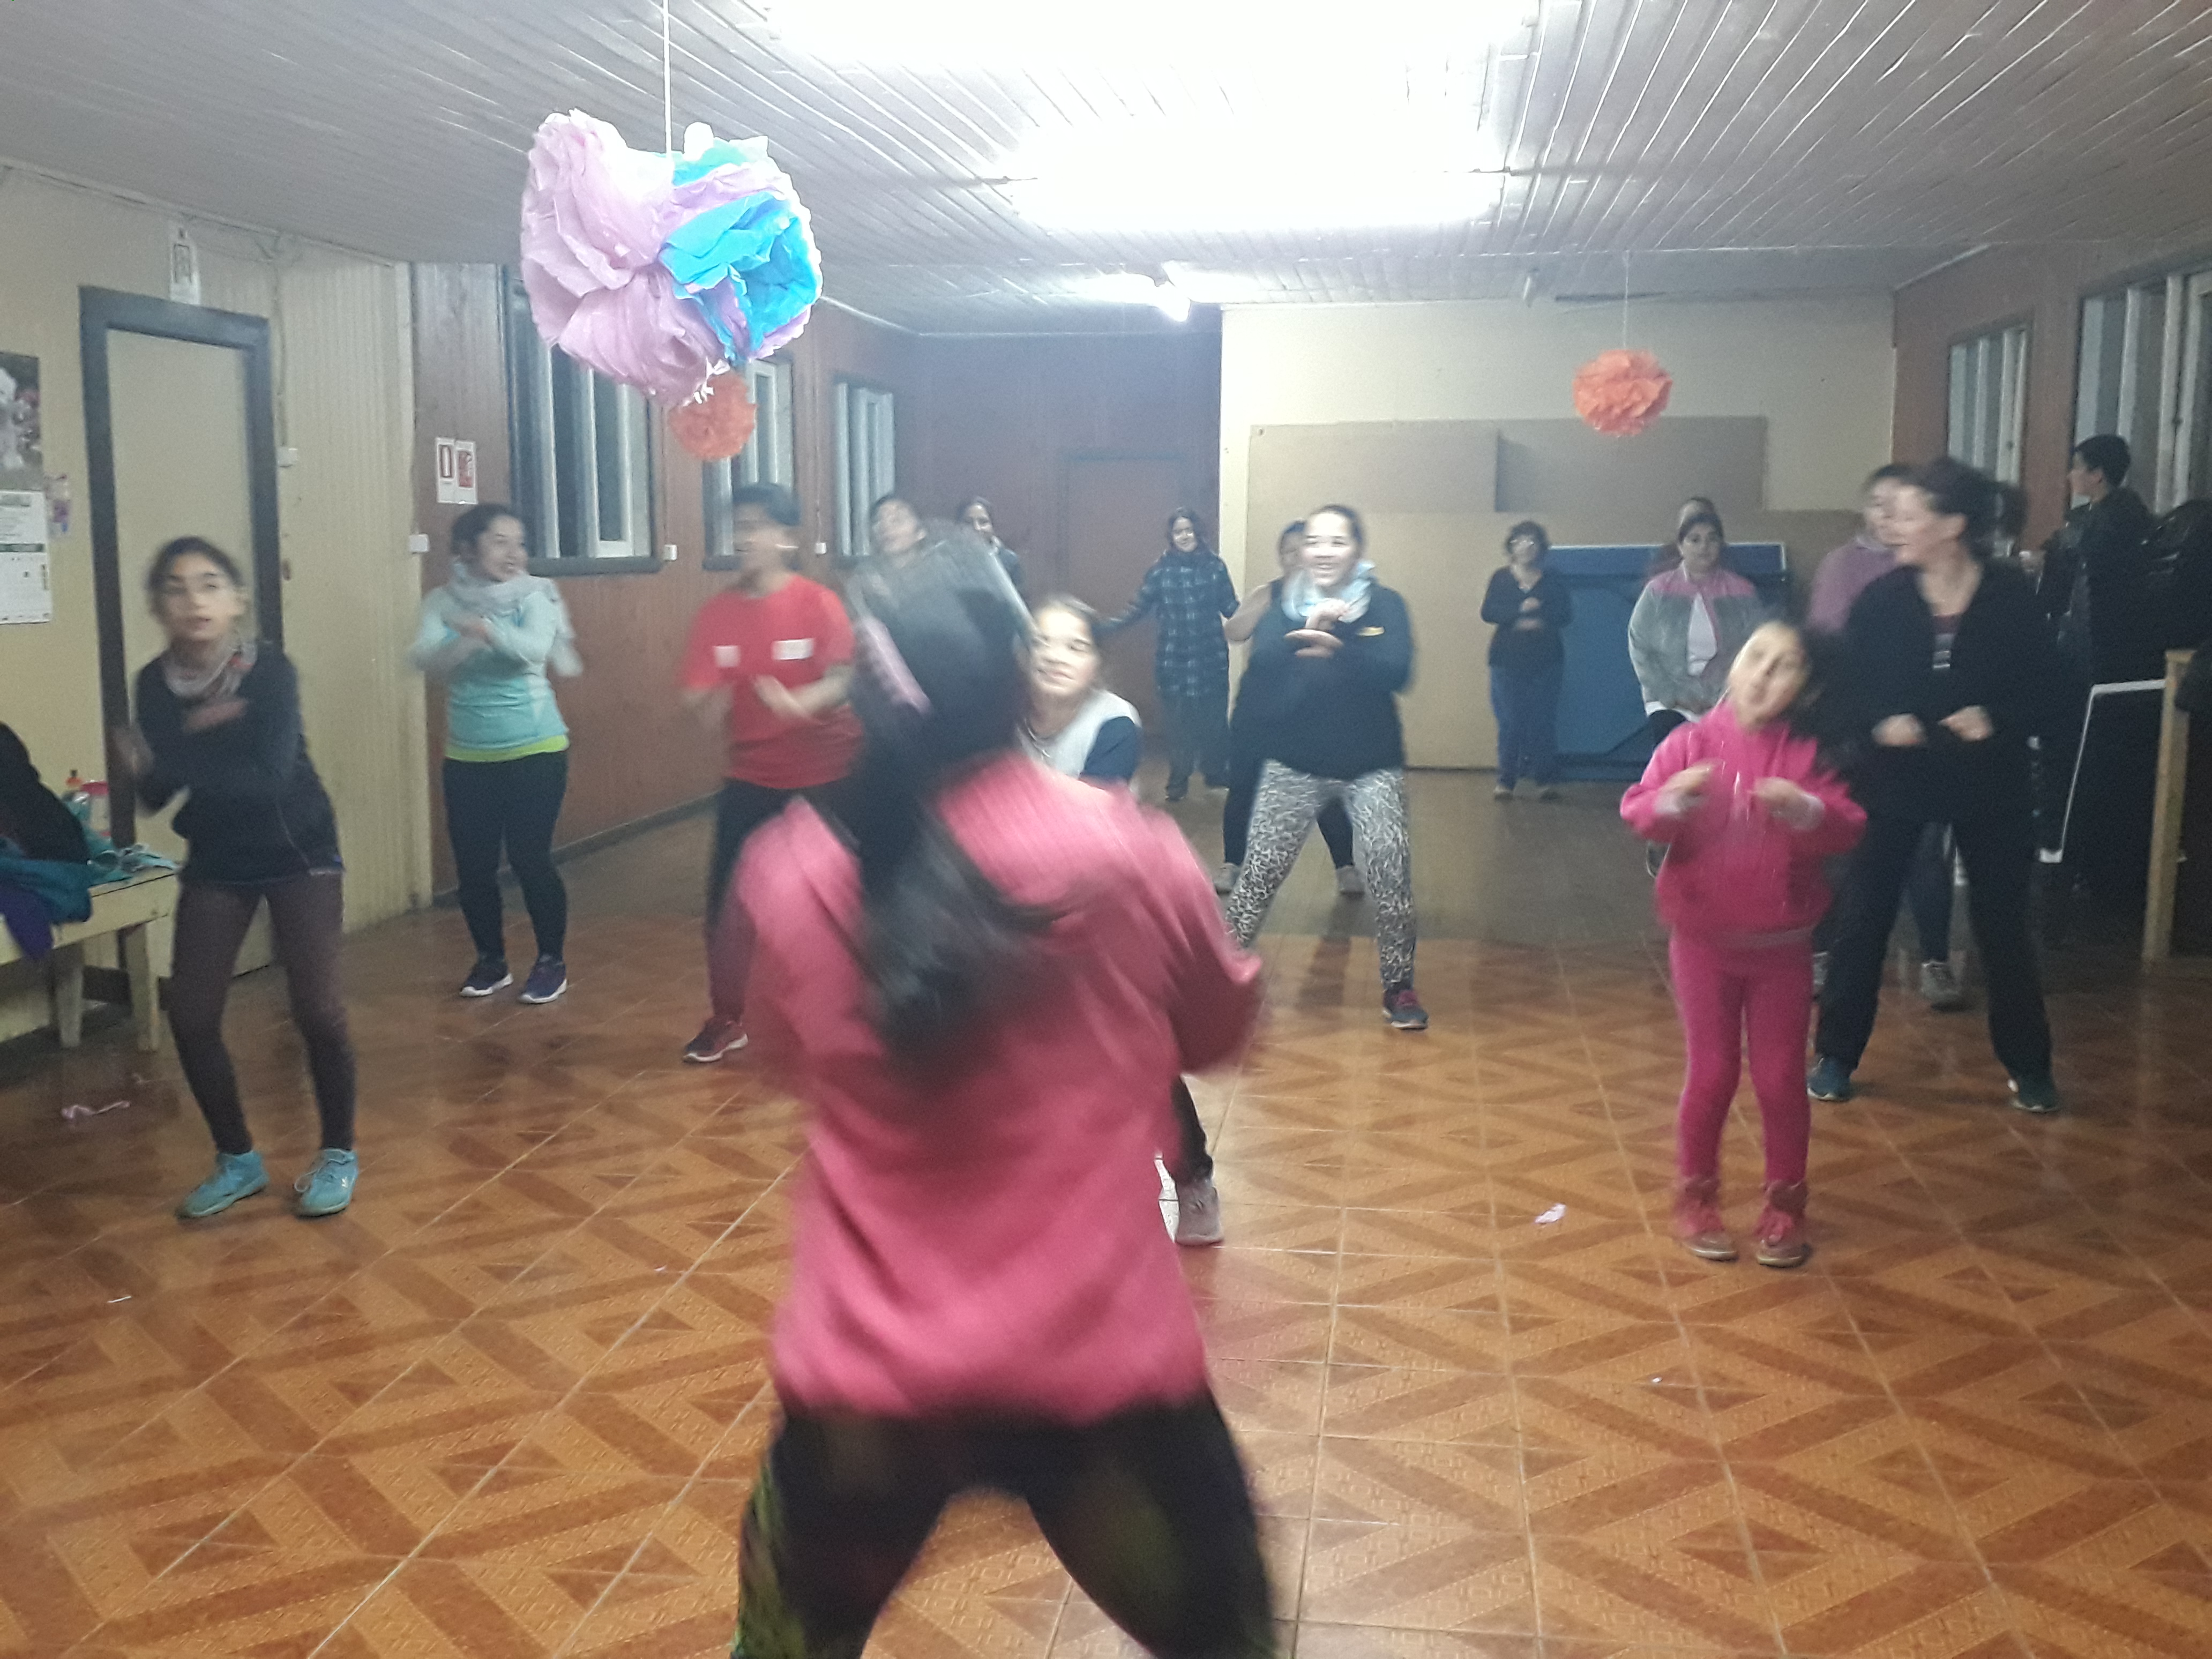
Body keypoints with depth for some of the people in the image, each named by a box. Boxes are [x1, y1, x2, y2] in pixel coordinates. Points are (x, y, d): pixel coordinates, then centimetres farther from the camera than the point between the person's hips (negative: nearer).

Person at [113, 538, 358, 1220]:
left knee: (317, 1008, -8)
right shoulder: (155, 683, -7)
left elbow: (268, 779, -29)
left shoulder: (269, 670, -19)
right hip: (215, 860, 4)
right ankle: (237, 1159, 21)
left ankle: (338, 1155, 13)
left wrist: (166, 766, -32)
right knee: (190, 1015, 1)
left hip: (298, 852, -4)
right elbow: (152, 795, -11)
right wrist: (191, 730, -28)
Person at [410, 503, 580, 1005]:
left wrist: (487, 630, -42)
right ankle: (490, 960, 26)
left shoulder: (536, 594, -7)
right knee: (473, 864, 7)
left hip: (534, 750, -3)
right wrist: (464, 641, -36)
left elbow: (536, 647, -25)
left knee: (530, 857, -3)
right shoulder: (442, 601, -1)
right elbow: (425, 659, -16)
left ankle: (552, 960, 15)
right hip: (467, 756, 3)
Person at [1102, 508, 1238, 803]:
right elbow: (1139, 608, -1)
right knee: (1179, 719, 3)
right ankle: (1178, 780, 16)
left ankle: (1216, 772, 22)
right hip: (1173, 657, -1)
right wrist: (1106, 628, -10)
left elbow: (1230, 607, 5)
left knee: (1214, 715, 4)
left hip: (1212, 655, 1)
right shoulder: (1161, 569, -1)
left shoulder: (1214, 565, 1)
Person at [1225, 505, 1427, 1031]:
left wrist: (1337, 648, -38)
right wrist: (1305, 632, -32)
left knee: (1391, 871, -5)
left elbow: (1396, 673, -23)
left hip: (1372, 765, -1)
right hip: (1295, 763, 1)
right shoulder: (1284, 608, -1)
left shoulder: (1385, 605, -6)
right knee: (1261, 870, -2)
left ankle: (1398, 985, 12)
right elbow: (1260, 670, -17)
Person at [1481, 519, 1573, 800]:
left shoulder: (1553, 582, 8)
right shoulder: (1500, 579, 7)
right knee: (1510, 722, -4)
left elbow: (1565, 615, -2)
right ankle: (1505, 781, 2)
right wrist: (1520, 611, -19)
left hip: (1545, 661, 0)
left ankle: (1546, 780, 0)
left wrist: (1537, 621, -16)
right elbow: (1488, 613, -6)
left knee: (1543, 720, -4)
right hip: (1507, 661, 0)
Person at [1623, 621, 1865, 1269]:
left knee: (1781, 1078, 6)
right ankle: (1696, 1198, 23)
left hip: (1783, 945, 1)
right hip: (1703, 941, -1)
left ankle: (1784, 1205, 23)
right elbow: (1637, 812, -14)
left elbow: (1847, 829, -11)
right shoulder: (1692, 742, -6)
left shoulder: (1807, 755, -2)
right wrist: (1674, 799, -35)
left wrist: (1807, 810, -31)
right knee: (1712, 1074, 5)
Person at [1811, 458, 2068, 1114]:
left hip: (1990, 784, 0)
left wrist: (1997, 720, -22)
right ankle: (1835, 1055, 18)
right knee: (1864, 917, 3)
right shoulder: (1882, 598, -6)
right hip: (1896, 778, 1)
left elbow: (2044, 690, -4)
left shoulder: (2012, 597, -8)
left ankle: (2028, 1067, 24)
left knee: (2002, 923, 8)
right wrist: (1880, 721, -22)